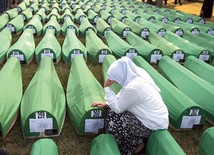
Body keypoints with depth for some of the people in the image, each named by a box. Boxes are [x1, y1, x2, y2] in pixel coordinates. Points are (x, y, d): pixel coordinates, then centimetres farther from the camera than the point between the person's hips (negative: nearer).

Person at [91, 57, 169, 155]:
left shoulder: (133, 87, -31)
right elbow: (121, 98, 10)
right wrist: (106, 104, 4)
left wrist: (106, 88, -14)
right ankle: (136, 140, 19)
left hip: (153, 125, -9)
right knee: (111, 110, 7)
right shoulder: (136, 76, -4)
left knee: (113, 121, -6)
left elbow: (117, 108, -18)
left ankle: (136, 145, 12)